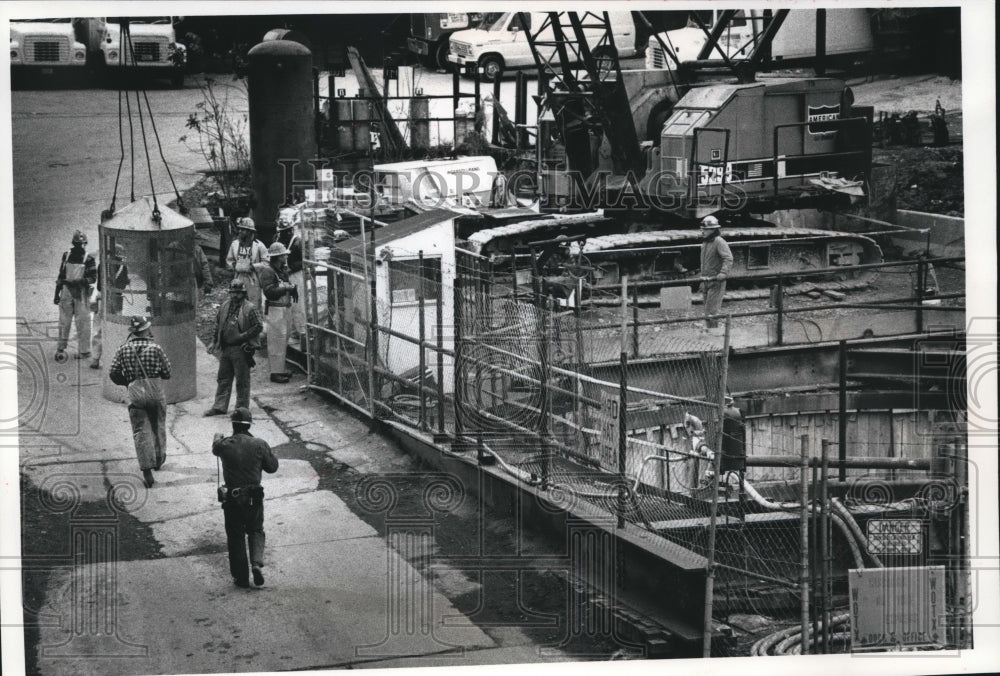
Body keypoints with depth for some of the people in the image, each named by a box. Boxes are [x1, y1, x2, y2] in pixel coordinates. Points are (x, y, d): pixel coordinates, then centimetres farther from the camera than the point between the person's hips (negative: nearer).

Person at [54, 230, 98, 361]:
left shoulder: (89, 259, -4)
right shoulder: (66, 256, 8)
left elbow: (93, 278, -9)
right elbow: (61, 275, 14)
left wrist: (75, 282, -20)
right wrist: (57, 293, 12)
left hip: (81, 293, -3)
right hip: (67, 292, 3)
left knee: (82, 322, -1)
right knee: (64, 321, 5)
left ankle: (84, 350, 6)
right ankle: (60, 349, 11)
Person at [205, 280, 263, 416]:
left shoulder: (249, 308, -8)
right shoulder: (225, 306, 11)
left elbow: (258, 327, -10)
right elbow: (218, 324, 20)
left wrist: (243, 336, -16)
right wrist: (214, 341, 13)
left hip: (241, 349, -6)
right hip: (225, 348, 6)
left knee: (242, 380, 1)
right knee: (223, 379, 10)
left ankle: (242, 408, 9)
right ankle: (219, 407, 16)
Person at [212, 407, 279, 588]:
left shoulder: (224, 445, -9)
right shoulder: (260, 445, -10)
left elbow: (215, 449, 17)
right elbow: (272, 467, 1)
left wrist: (218, 437, 39)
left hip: (232, 498, -1)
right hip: (254, 497, 1)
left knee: (236, 536, 11)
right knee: (256, 531, 20)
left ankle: (241, 577, 14)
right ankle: (257, 563, -3)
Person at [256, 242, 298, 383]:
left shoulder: (282, 270, 15)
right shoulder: (267, 271, -14)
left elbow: (286, 285, 20)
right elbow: (269, 292, -22)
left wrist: (293, 287, -3)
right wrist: (286, 288, -21)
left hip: (284, 308, 10)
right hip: (274, 309, -10)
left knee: (283, 340, 15)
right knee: (276, 341, -8)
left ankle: (279, 369, 24)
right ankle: (275, 373, -6)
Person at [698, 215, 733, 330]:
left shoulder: (719, 242, -12)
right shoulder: (705, 243, 15)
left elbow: (728, 259, -21)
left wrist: (723, 273, -34)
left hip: (716, 282, -9)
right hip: (707, 281, 9)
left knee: (712, 310, -12)